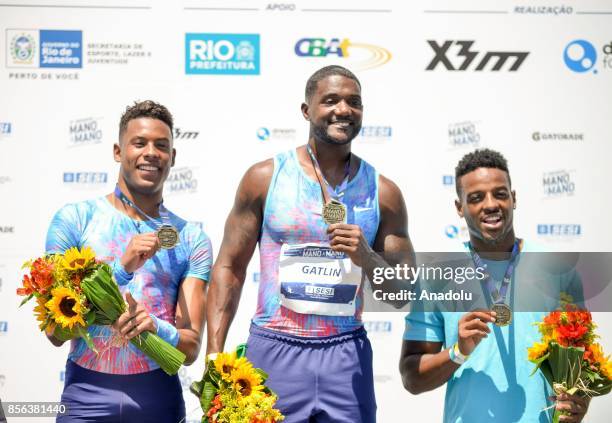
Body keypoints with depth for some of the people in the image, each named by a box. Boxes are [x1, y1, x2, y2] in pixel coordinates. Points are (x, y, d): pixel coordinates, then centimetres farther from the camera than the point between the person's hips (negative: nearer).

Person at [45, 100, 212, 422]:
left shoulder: (191, 239, 2)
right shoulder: (75, 219, -3)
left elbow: (190, 348, -2)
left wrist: (154, 327, -23)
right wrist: (122, 270, -18)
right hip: (87, 396, -1)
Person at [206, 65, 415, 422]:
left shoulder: (383, 192, 4)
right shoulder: (265, 177, 0)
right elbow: (229, 269, 3)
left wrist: (366, 258, -13)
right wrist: (214, 357, -5)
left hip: (346, 355, 2)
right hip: (275, 351, -1)